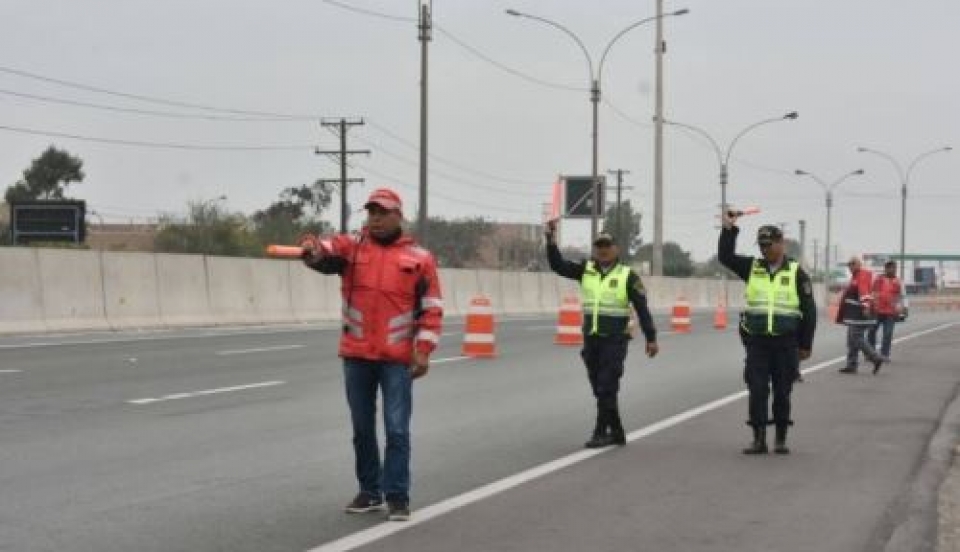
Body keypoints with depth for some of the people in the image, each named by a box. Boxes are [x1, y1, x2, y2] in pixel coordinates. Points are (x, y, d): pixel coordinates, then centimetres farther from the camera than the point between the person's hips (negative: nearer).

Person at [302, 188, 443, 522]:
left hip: (397, 358, -2)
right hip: (356, 355, 3)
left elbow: (432, 309, 2)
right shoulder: (351, 247, 5)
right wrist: (313, 252, -41)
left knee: (397, 429, -4)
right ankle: (370, 492, 23)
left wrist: (424, 350, -6)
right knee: (362, 428, 11)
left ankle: (398, 496, 3)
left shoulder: (419, 258, 2)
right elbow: (325, 254, -16)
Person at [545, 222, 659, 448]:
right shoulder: (586, 270, 8)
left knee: (607, 387, -7)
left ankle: (600, 432, -2)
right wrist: (551, 240, -10)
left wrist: (651, 338, -5)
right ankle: (616, 432, 21)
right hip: (591, 339, 5)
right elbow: (558, 265, 2)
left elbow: (642, 308, -3)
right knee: (599, 388, 10)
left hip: (615, 339, -5)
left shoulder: (628, 276, -4)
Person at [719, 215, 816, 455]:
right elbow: (725, 256, 3)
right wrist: (728, 229, -8)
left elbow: (809, 311, 2)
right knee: (757, 391, -2)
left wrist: (805, 344, 0)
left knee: (782, 393, 4)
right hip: (757, 342, 2)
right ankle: (759, 439, 3)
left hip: (786, 343, -2)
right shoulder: (752, 268, 8)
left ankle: (781, 439, 14)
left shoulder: (796, 273, 1)